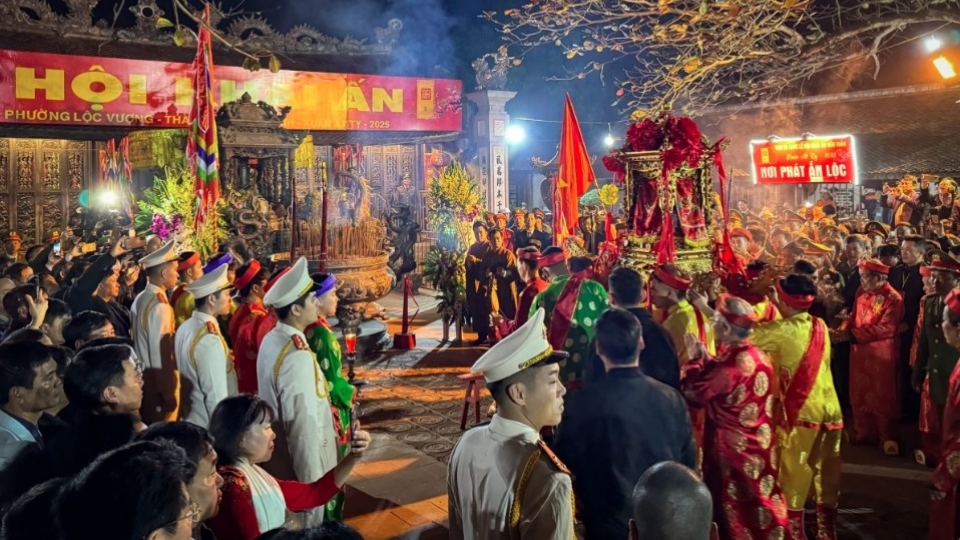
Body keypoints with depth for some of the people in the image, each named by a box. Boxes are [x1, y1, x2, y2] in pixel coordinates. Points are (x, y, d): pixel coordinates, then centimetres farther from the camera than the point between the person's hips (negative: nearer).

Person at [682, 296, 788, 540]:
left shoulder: (730, 365, -28)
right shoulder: (759, 356, -3)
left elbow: (692, 391, -15)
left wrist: (695, 358, -3)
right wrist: (705, 357, 7)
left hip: (732, 446, -7)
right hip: (758, 443, 8)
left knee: (733, 506, 9)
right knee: (758, 500, 20)